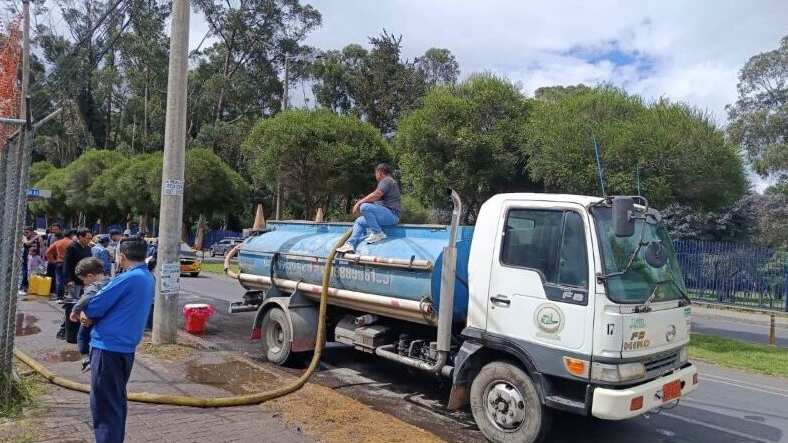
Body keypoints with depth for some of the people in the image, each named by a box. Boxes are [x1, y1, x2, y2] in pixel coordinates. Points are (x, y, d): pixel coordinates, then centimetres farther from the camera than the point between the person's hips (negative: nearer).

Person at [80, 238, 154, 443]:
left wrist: (85, 313, 10)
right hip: (126, 347, 9)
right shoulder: (147, 278, 10)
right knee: (117, 401, 20)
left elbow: (96, 306, -12)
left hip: (108, 346, -9)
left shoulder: (128, 278, -17)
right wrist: (92, 316, 4)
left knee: (103, 405, -1)